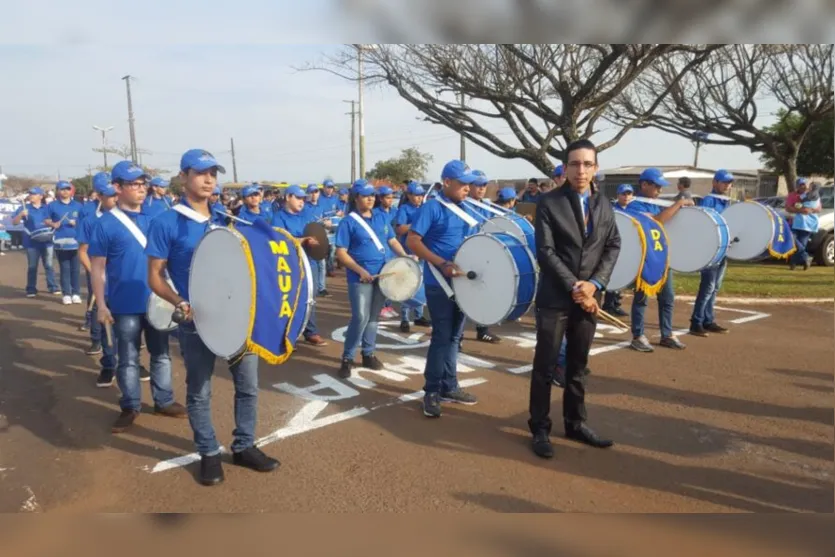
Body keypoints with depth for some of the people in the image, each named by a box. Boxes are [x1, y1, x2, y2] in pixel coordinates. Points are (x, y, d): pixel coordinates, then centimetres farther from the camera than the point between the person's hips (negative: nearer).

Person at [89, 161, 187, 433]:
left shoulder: (154, 219, 4)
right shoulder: (105, 225, -8)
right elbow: (97, 268, -6)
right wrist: (101, 305, -9)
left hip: (157, 301, 4)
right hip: (125, 306, -4)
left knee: (161, 353, 14)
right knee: (128, 359, 9)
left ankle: (164, 401, 28)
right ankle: (130, 407, 24)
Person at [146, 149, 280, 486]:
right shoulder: (166, 224, -6)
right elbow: (155, 276, -6)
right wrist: (180, 303, -22)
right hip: (197, 321, -4)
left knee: (248, 385, 11)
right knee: (199, 393, 9)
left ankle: (244, 447, 29)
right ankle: (209, 454, 27)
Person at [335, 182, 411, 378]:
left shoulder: (382, 217, 9)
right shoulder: (348, 222, -8)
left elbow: (392, 240, 14)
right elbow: (341, 253, -11)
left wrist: (405, 257, -4)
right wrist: (361, 271, -20)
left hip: (382, 275, 6)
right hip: (360, 278, -5)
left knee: (374, 316, 13)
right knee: (361, 317, -9)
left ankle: (369, 354, 25)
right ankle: (347, 358, 5)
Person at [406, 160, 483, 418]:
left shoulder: (467, 210, 12)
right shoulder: (431, 208, -10)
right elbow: (412, 241, -17)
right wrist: (442, 264, -24)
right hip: (439, 283, -7)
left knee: (454, 336, 14)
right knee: (442, 336, -2)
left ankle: (448, 387, 26)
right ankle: (431, 391, 11)